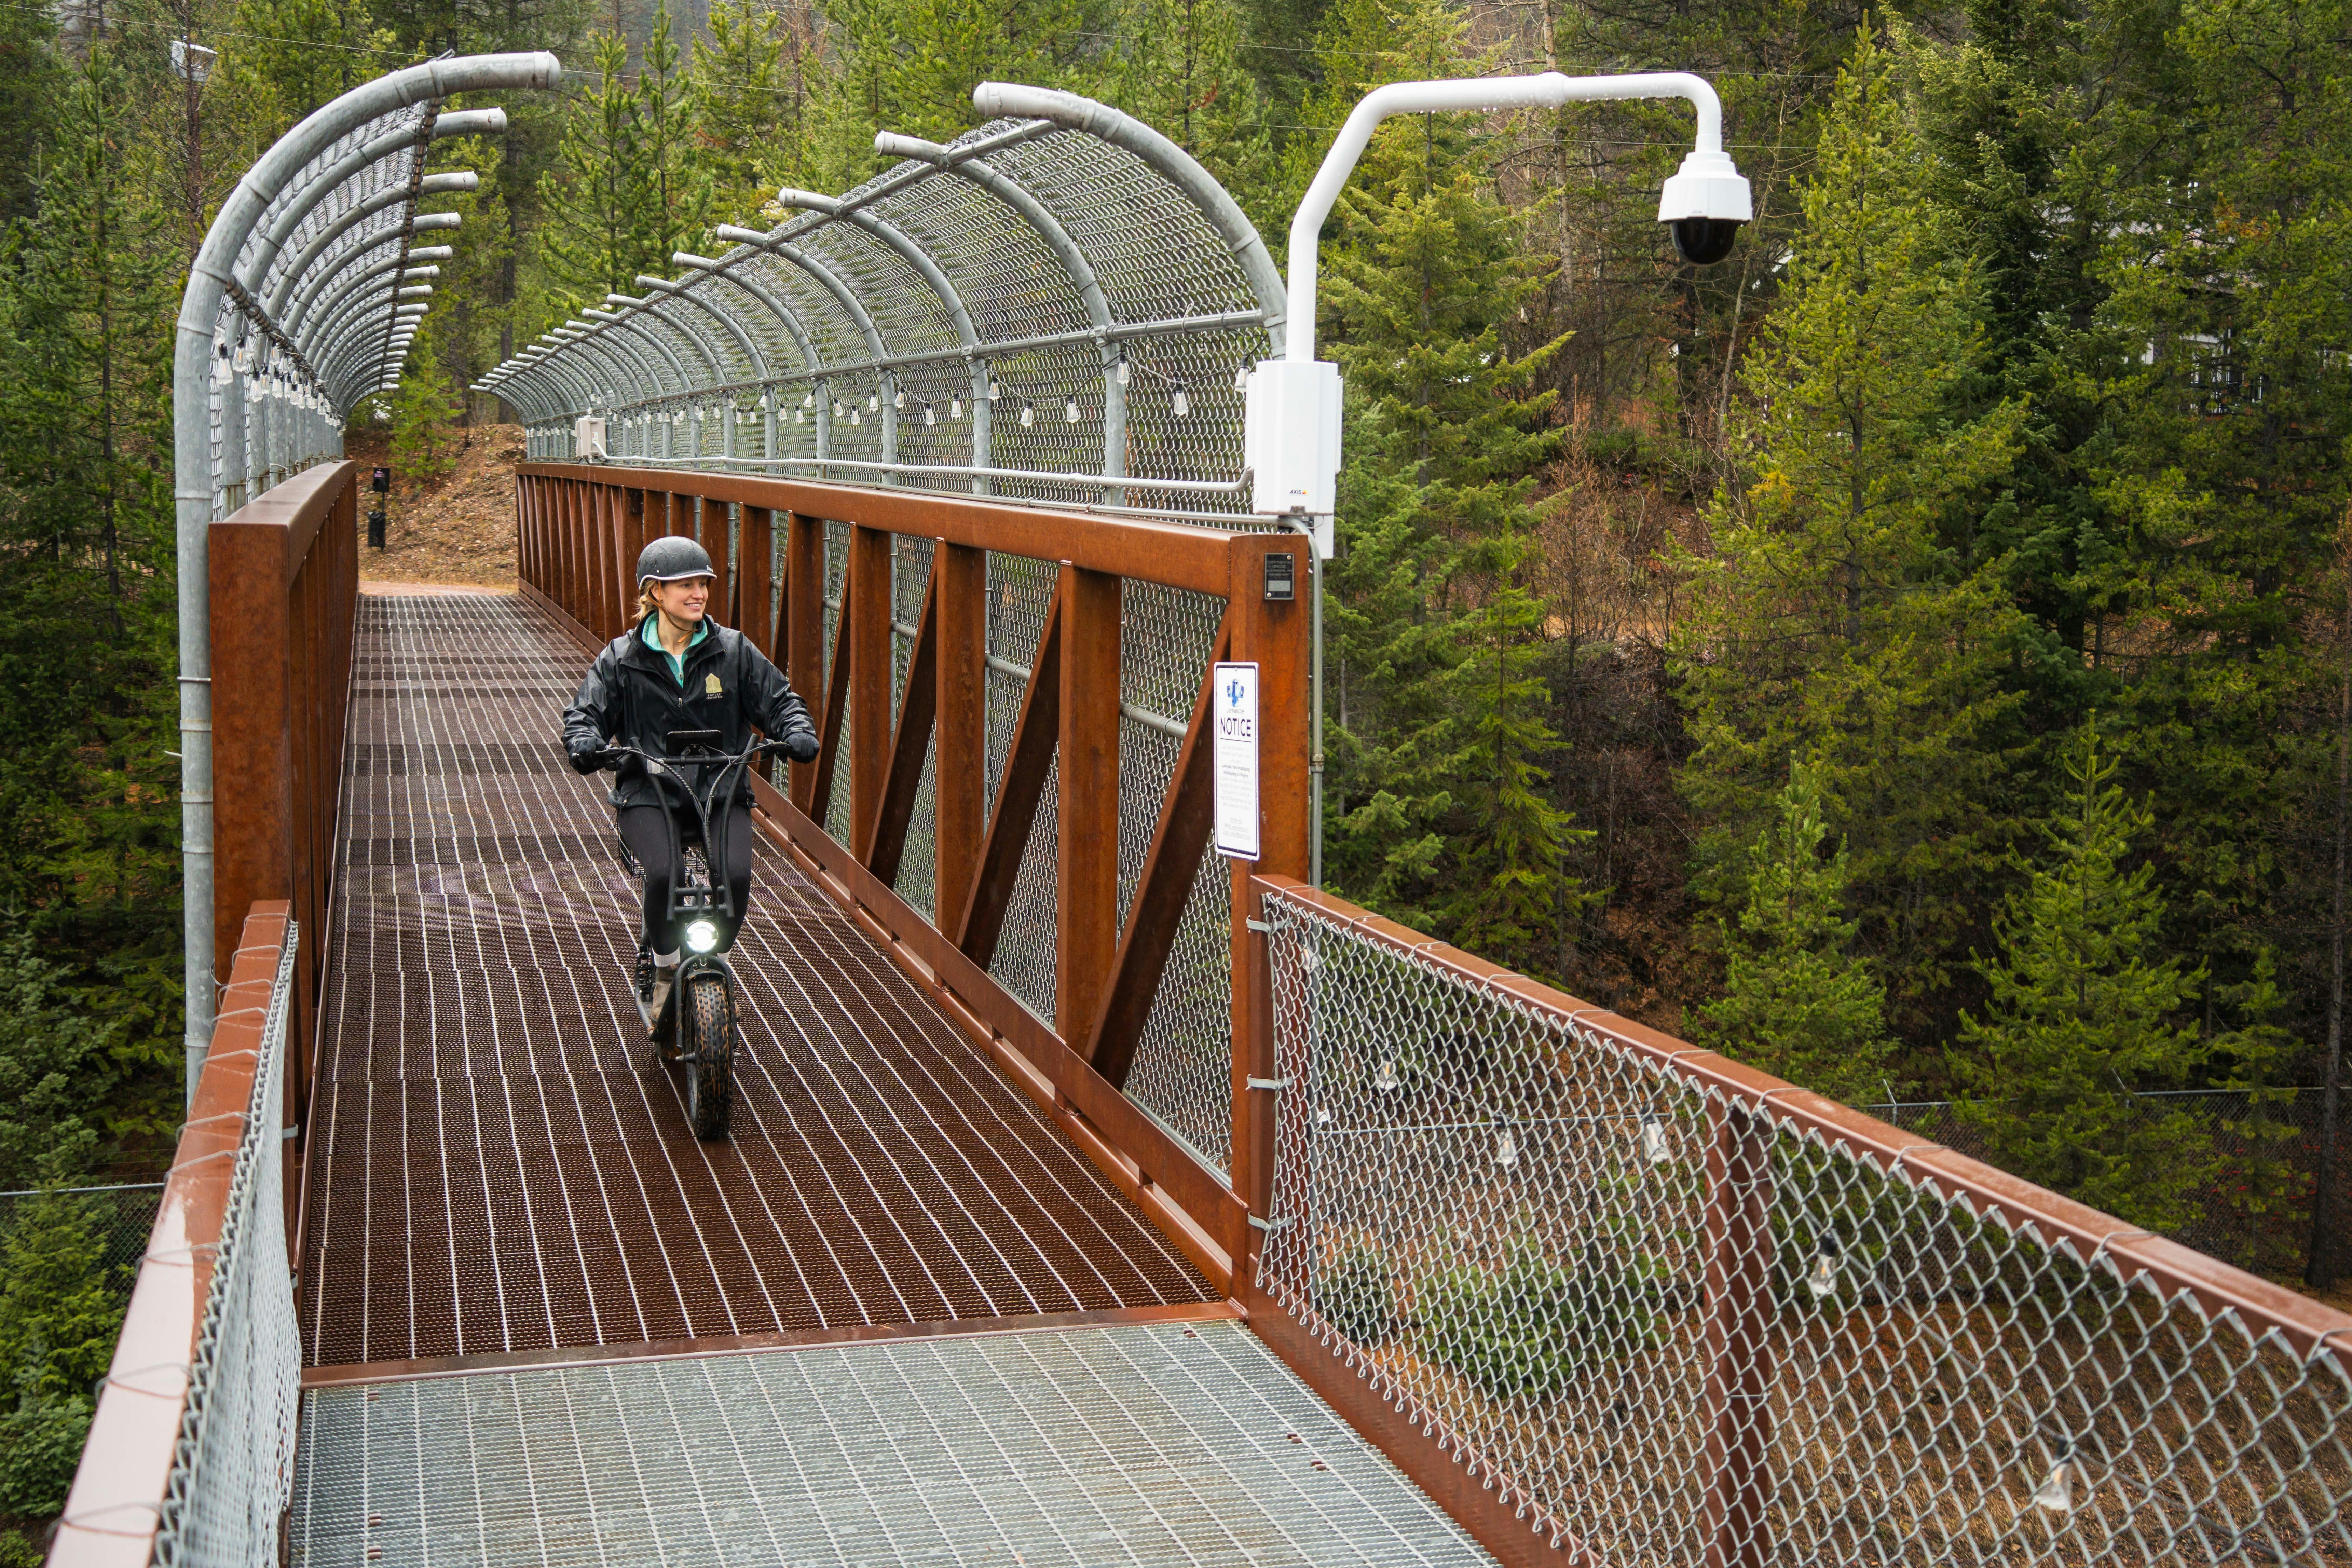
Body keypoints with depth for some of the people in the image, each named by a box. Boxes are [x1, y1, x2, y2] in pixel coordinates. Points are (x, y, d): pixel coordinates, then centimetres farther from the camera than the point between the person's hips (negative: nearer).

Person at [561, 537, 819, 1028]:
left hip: (722, 790, 1)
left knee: (736, 875, -25)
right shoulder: (622, 658, 6)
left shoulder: (733, 651, 7)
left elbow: (778, 698, 10)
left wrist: (797, 731, -11)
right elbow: (586, 710, 5)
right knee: (662, 874, -29)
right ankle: (664, 967, 0)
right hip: (648, 793, -1)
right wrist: (585, 743, -18)